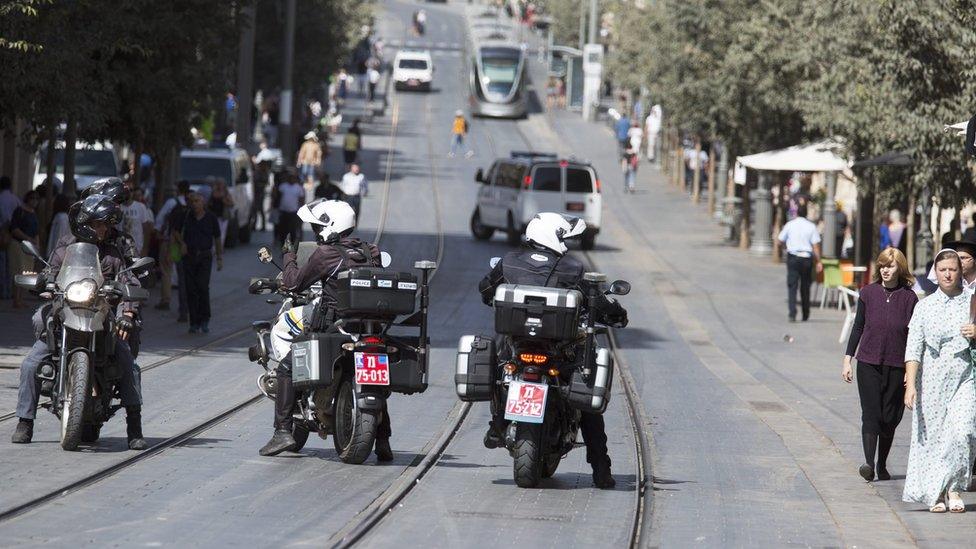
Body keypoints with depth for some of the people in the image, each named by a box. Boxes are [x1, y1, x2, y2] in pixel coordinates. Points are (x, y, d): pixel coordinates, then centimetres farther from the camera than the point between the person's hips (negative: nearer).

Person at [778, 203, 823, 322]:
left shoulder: (790, 225, 0)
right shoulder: (811, 226, 0)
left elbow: (781, 240, 7)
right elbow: (816, 245, -4)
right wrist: (818, 261, -1)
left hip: (793, 258, -1)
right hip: (807, 258, 1)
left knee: (792, 286, -4)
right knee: (805, 287, 13)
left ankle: (792, 313, -20)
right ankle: (805, 315, 20)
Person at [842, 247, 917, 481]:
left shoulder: (909, 298, -1)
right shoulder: (868, 293, 2)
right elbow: (858, 327, 8)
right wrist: (848, 359, 5)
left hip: (896, 366, 0)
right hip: (868, 363, 0)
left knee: (889, 418, 6)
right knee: (871, 414, -10)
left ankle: (882, 465, 19)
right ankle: (868, 463, -16)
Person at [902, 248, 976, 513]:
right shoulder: (925, 306, 4)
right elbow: (913, 349, 0)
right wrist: (910, 384, -9)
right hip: (932, 379, 1)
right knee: (931, 435, 2)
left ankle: (953, 488, -4)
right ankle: (935, 495, 15)